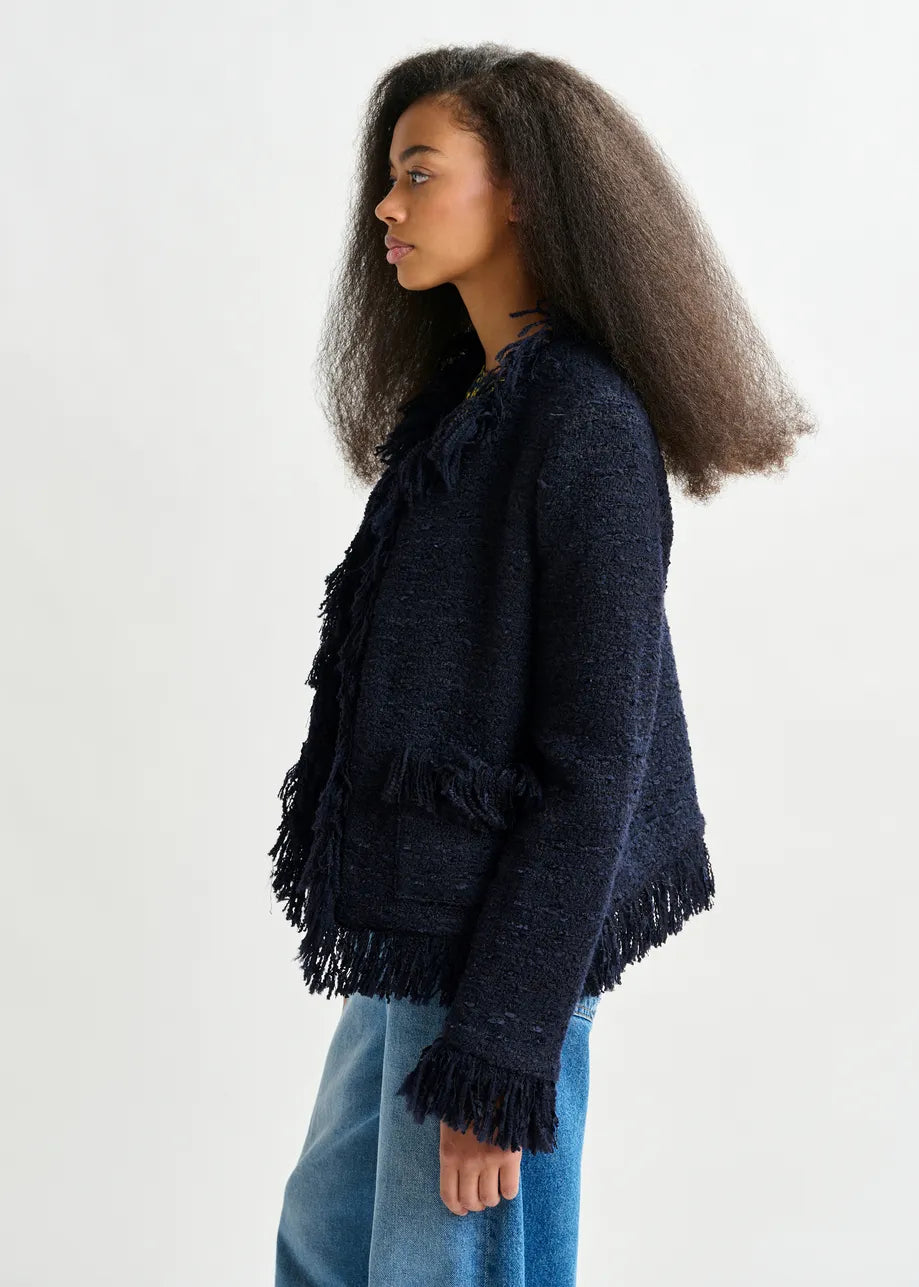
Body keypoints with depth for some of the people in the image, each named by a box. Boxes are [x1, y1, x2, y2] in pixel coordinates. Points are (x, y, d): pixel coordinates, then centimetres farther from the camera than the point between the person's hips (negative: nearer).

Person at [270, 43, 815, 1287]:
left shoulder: (590, 431, -18)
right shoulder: (458, 406, 8)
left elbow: (594, 764, -19)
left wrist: (498, 1061, -18)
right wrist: (385, 944, 16)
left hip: (501, 947, -9)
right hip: (416, 927, 9)